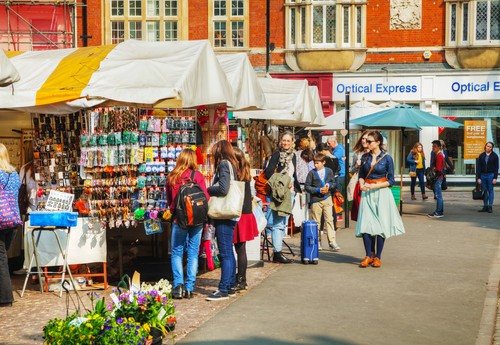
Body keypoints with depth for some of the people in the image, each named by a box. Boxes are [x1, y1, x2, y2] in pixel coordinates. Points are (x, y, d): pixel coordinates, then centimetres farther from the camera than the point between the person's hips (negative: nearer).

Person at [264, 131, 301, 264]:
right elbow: (268, 172, -14)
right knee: (278, 223, -8)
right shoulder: (276, 155, -5)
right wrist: (281, 183, -17)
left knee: (283, 223, 9)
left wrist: (298, 189, 19)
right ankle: (277, 252, -7)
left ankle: (277, 250, 13)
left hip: (289, 193, 7)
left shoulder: (293, 156, 15)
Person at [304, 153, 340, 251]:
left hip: (327, 199, 1)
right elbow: (307, 187, -3)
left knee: (329, 220, -2)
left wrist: (329, 185, -9)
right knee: (316, 221, 6)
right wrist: (318, 190, -14)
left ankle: (332, 241, -1)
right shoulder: (312, 173, -3)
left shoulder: (329, 171, 4)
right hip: (315, 200, -1)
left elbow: (334, 183, 13)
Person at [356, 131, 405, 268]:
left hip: (381, 193, -3)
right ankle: (369, 255, 5)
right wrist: (362, 184, -5)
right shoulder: (365, 157, 7)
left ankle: (377, 257, 9)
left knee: (380, 225, 0)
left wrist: (374, 186, -14)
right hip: (367, 194, 3)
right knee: (365, 224, -4)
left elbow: (391, 181, -4)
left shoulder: (386, 158, -5)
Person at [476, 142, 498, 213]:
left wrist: (495, 178, -9)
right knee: (484, 191, 5)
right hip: (483, 175, 3)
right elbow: (478, 167, 5)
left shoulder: (494, 156, 0)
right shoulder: (481, 156, 6)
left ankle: (490, 207, 2)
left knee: (491, 191, 0)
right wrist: (478, 177, -1)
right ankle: (485, 206, 11)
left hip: (491, 175, -3)